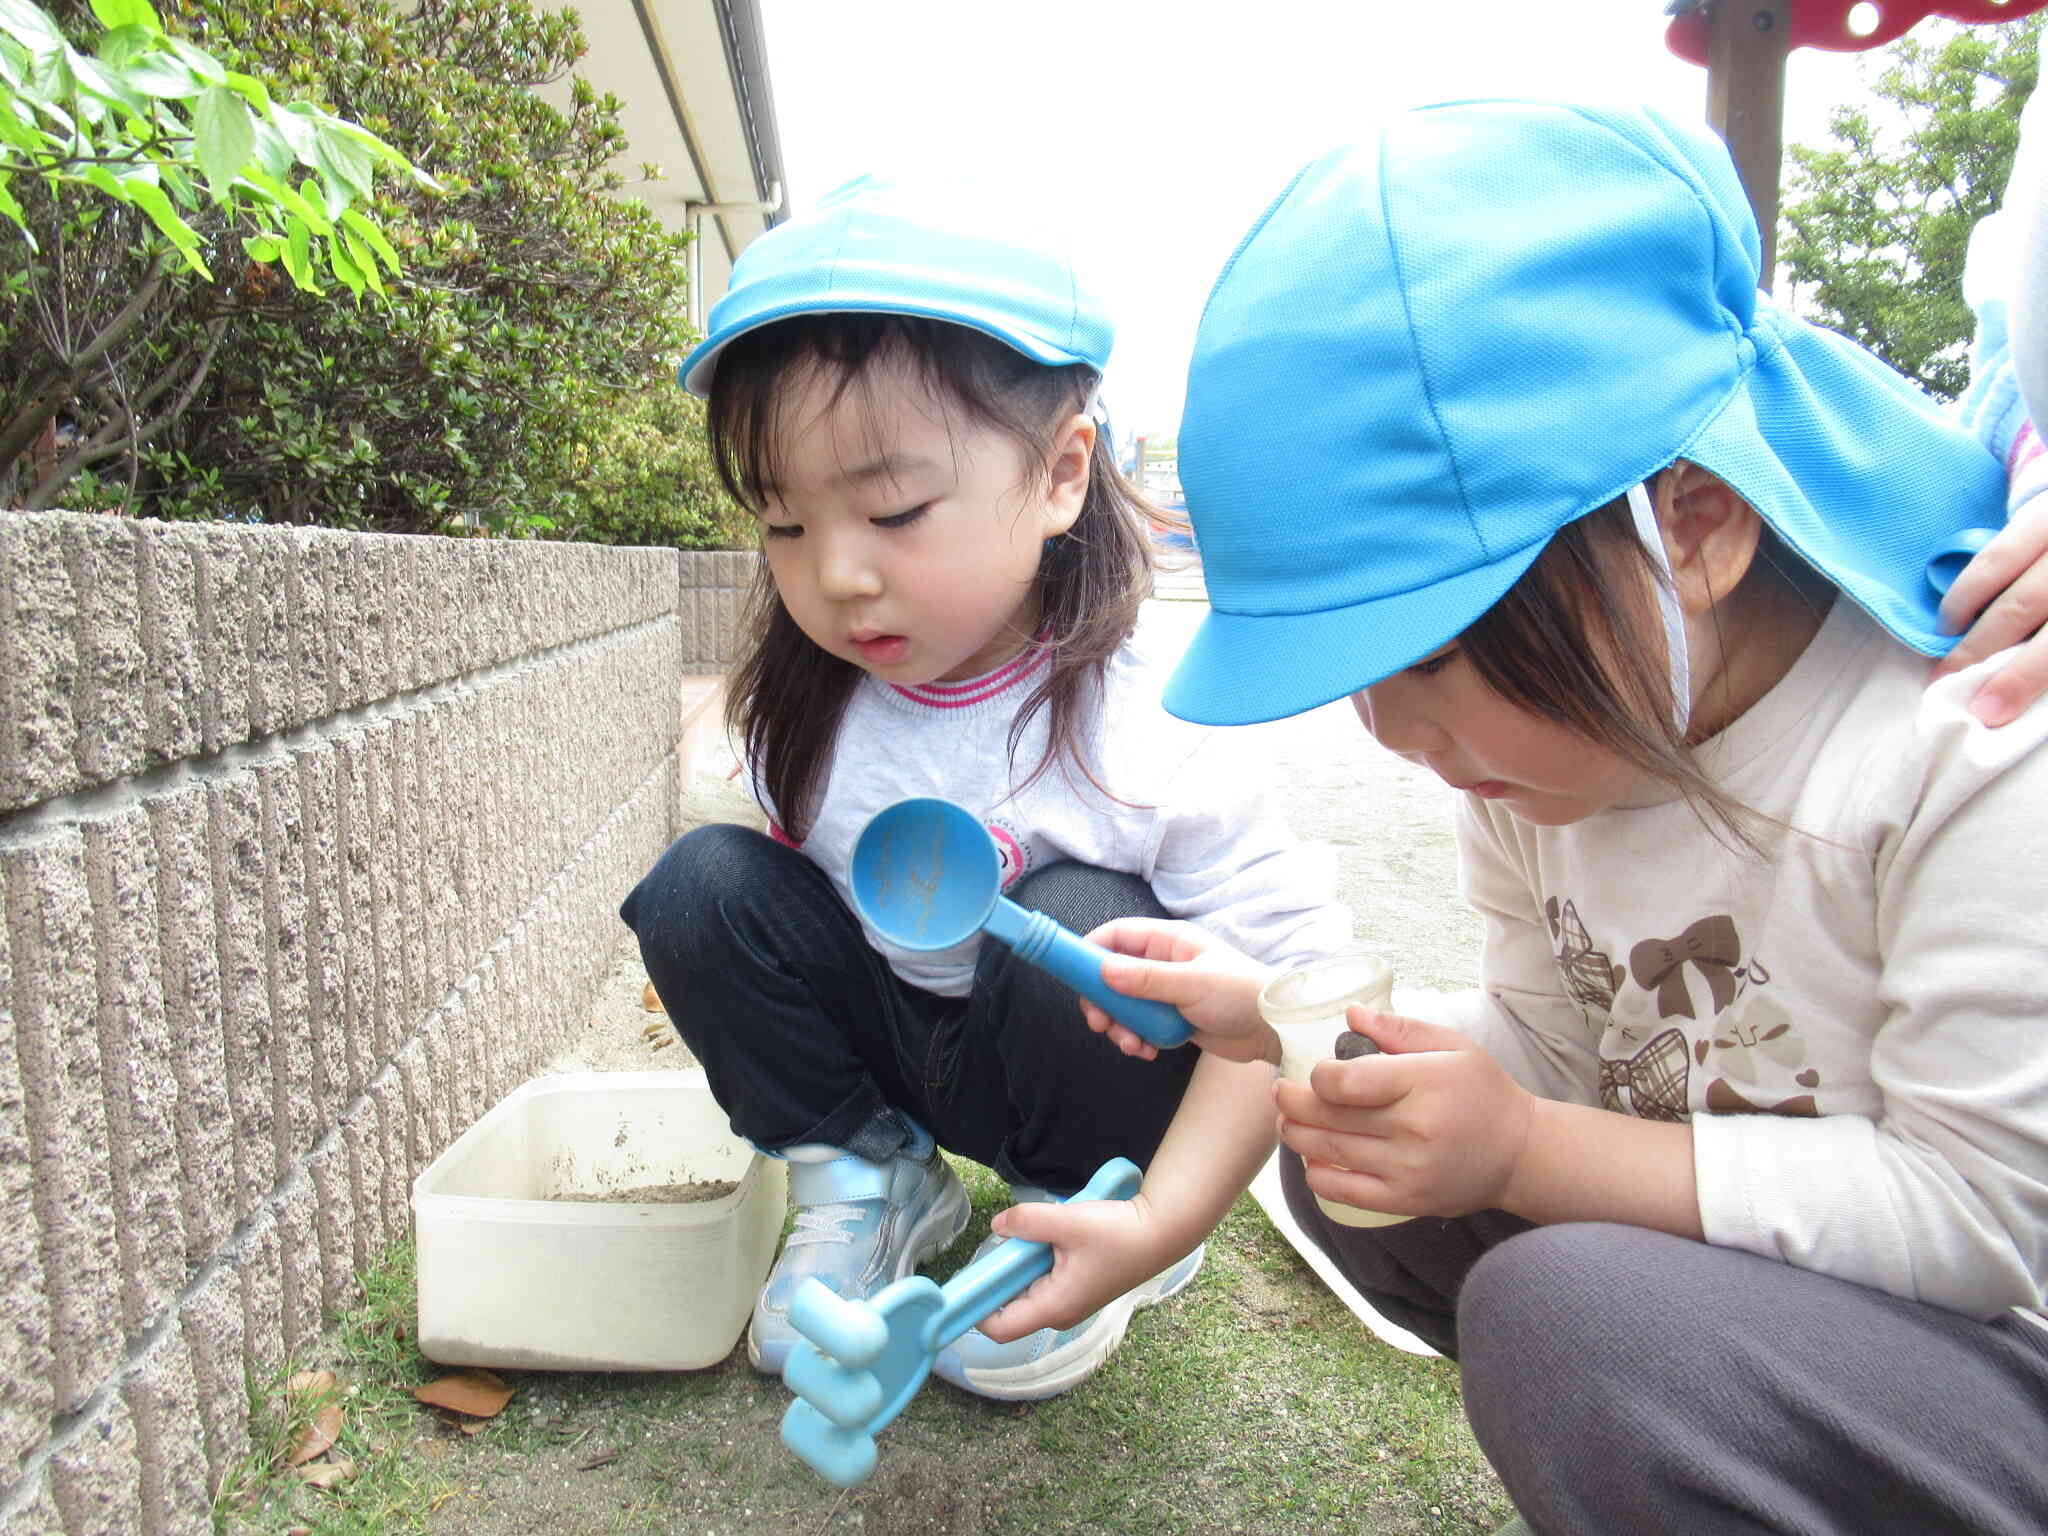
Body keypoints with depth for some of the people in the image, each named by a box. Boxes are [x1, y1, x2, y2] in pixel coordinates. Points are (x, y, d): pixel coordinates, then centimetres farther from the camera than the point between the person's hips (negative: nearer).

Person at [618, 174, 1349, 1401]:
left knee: (1075, 924, -34)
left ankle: (1091, 1199, -3)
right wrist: (726, 975, -11)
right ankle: (865, 1179, 4)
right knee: (705, 886, -16)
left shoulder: (1149, 730, -27)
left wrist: (1160, 1224, -32)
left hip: (1068, 1068, -3)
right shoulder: (809, 708, -12)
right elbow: (796, 886, 7)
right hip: (887, 1046, 4)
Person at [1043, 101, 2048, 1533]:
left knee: (1572, 1310, -32)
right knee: (1353, 1155, -4)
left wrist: (1527, 1153, -27)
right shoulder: (1552, 730, -5)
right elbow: (1556, 1043, 4)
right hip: (1713, 1273, 7)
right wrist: (1286, 1018, -12)